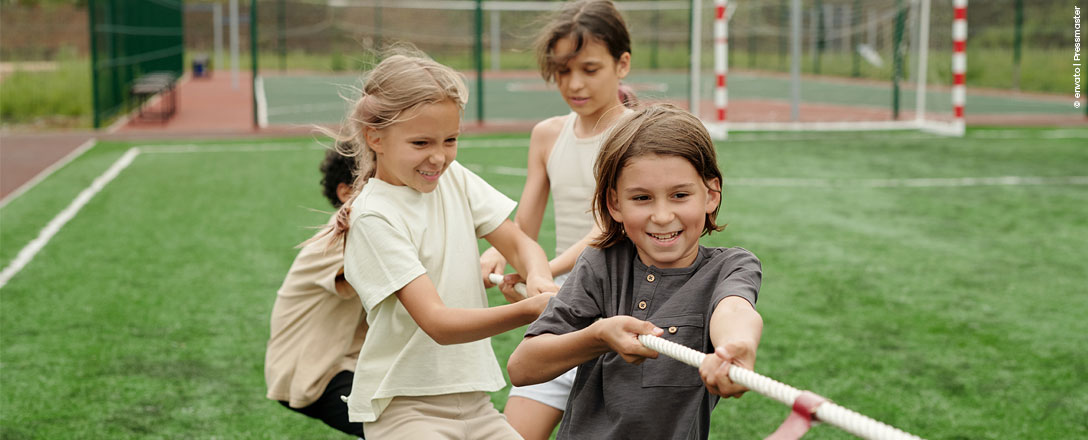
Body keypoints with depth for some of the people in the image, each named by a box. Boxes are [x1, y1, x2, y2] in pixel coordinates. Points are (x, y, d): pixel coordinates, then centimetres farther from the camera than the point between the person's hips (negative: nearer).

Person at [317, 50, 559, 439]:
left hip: (472, 400, 7)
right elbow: (438, 323, -24)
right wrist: (529, 310, -38)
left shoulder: (454, 179, 5)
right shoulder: (374, 217, -17)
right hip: (404, 406, -7)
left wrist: (539, 279, -22)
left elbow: (519, 243, 3)